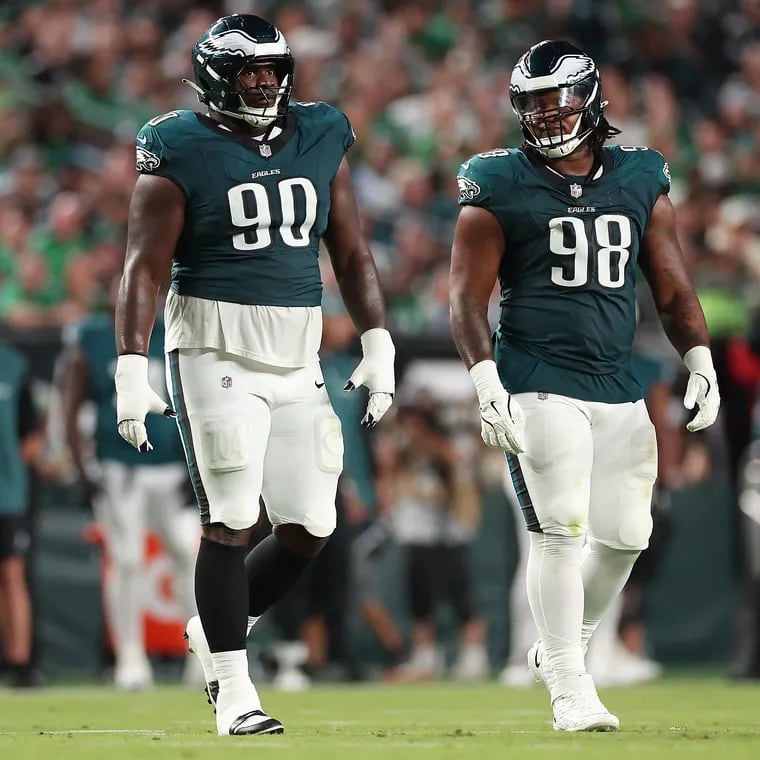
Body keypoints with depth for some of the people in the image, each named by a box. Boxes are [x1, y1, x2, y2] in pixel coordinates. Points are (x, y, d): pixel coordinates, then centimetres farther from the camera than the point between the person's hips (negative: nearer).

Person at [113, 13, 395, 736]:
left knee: (308, 527, 3)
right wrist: (131, 371, -16)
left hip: (298, 363, 5)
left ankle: (215, 630, 25)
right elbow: (143, 268, -8)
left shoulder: (320, 141, 9)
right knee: (231, 520, -8)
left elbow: (351, 253, 15)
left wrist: (378, 344, 8)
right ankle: (233, 690, 0)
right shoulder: (181, 154, -6)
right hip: (215, 353, -5)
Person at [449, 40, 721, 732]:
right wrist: (486, 380, -15)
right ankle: (570, 690, -7)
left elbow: (672, 288, 14)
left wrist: (700, 359, 0)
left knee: (625, 533, 5)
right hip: (539, 383, -5)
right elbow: (468, 296, -3)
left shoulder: (641, 181, 11)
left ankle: (560, 650, 28)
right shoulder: (499, 188, -1)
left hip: (619, 388, 5)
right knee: (562, 528, -13)